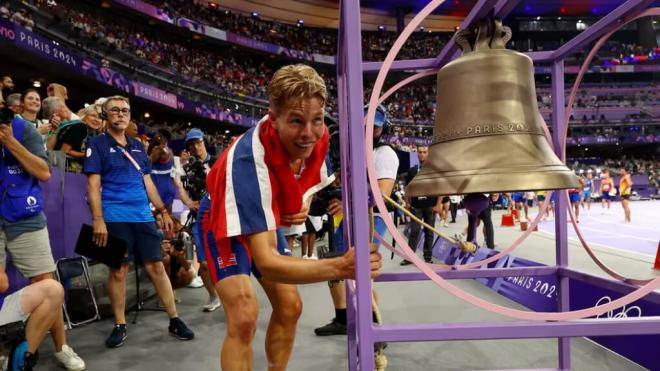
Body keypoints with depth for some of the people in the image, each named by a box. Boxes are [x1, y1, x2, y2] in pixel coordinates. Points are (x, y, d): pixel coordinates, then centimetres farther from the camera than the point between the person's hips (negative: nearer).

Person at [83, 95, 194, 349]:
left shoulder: (137, 146, 17)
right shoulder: (97, 144, 1)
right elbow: (93, 185, -6)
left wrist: (163, 211, 13)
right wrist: (98, 219, -14)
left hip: (143, 217, 4)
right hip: (115, 218, -4)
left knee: (157, 267, 4)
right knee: (119, 271, 2)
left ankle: (174, 321, 11)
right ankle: (120, 326, 17)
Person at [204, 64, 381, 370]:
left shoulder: (317, 138, -21)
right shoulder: (249, 160, -41)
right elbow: (266, 263, -47)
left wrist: (299, 209, -9)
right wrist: (340, 267, -57)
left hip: (265, 219, 6)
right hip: (225, 220, -6)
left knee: (290, 307, 9)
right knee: (244, 319, -19)